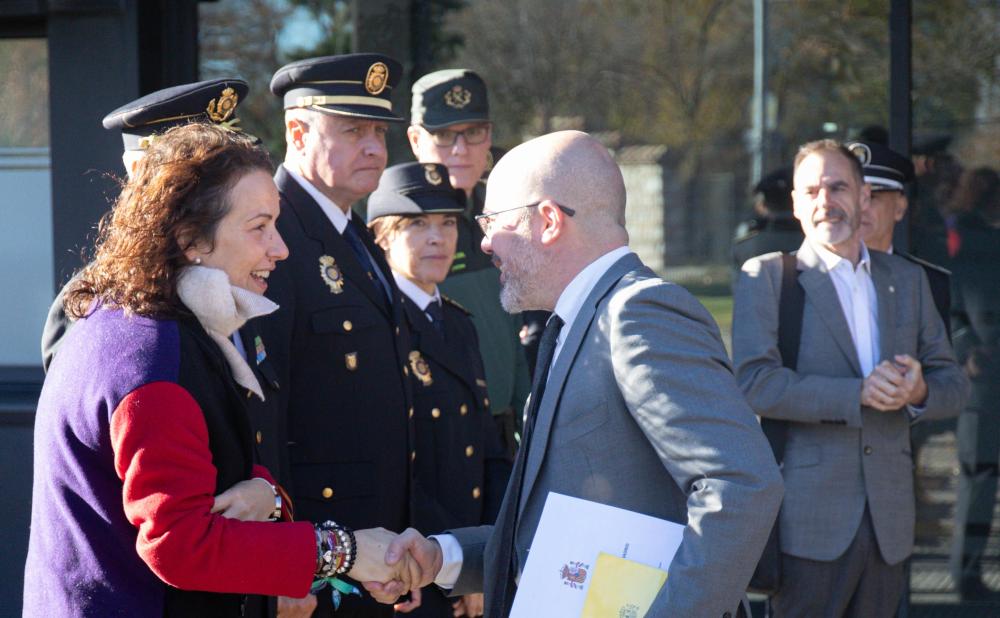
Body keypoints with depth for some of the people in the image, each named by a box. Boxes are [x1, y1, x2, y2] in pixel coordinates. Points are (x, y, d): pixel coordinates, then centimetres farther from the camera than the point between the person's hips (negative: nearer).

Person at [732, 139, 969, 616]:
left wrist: (919, 391, -10)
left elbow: (952, 383, 14)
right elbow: (754, 384, -13)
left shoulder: (907, 280, 14)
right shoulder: (765, 276, -1)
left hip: (888, 520, 4)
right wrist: (857, 394, -19)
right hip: (809, 518, -4)